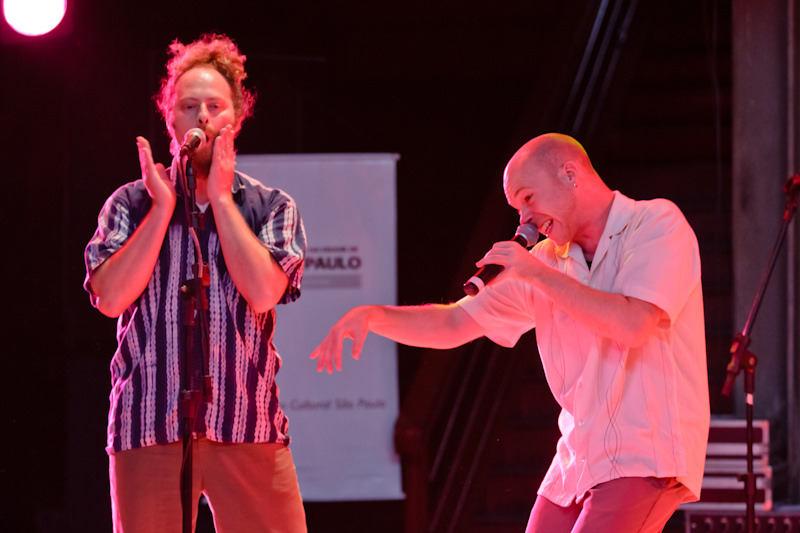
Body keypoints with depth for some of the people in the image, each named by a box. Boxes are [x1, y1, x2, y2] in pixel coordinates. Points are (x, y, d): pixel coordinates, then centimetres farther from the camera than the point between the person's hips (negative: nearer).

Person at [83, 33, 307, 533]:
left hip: (249, 427, 0)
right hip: (147, 428, 0)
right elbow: (110, 298, -5)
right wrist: (163, 206, -5)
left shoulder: (272, 206, 10)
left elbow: (264, 291, -8)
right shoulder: (132, 203, 10)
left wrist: (220, 197, -3)